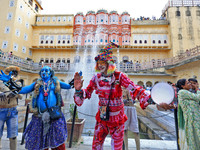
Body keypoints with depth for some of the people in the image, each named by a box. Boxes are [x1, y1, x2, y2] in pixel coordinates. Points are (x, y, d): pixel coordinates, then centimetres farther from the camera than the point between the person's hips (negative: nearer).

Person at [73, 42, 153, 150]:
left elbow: (134, 89, -24)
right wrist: (78, 89, -20)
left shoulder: (119, 76, -16)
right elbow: (87, 93, -1)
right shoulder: (96, 78, -7)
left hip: (117, 119, -2)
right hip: (101, 118, 3)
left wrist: (148, 99, -38)